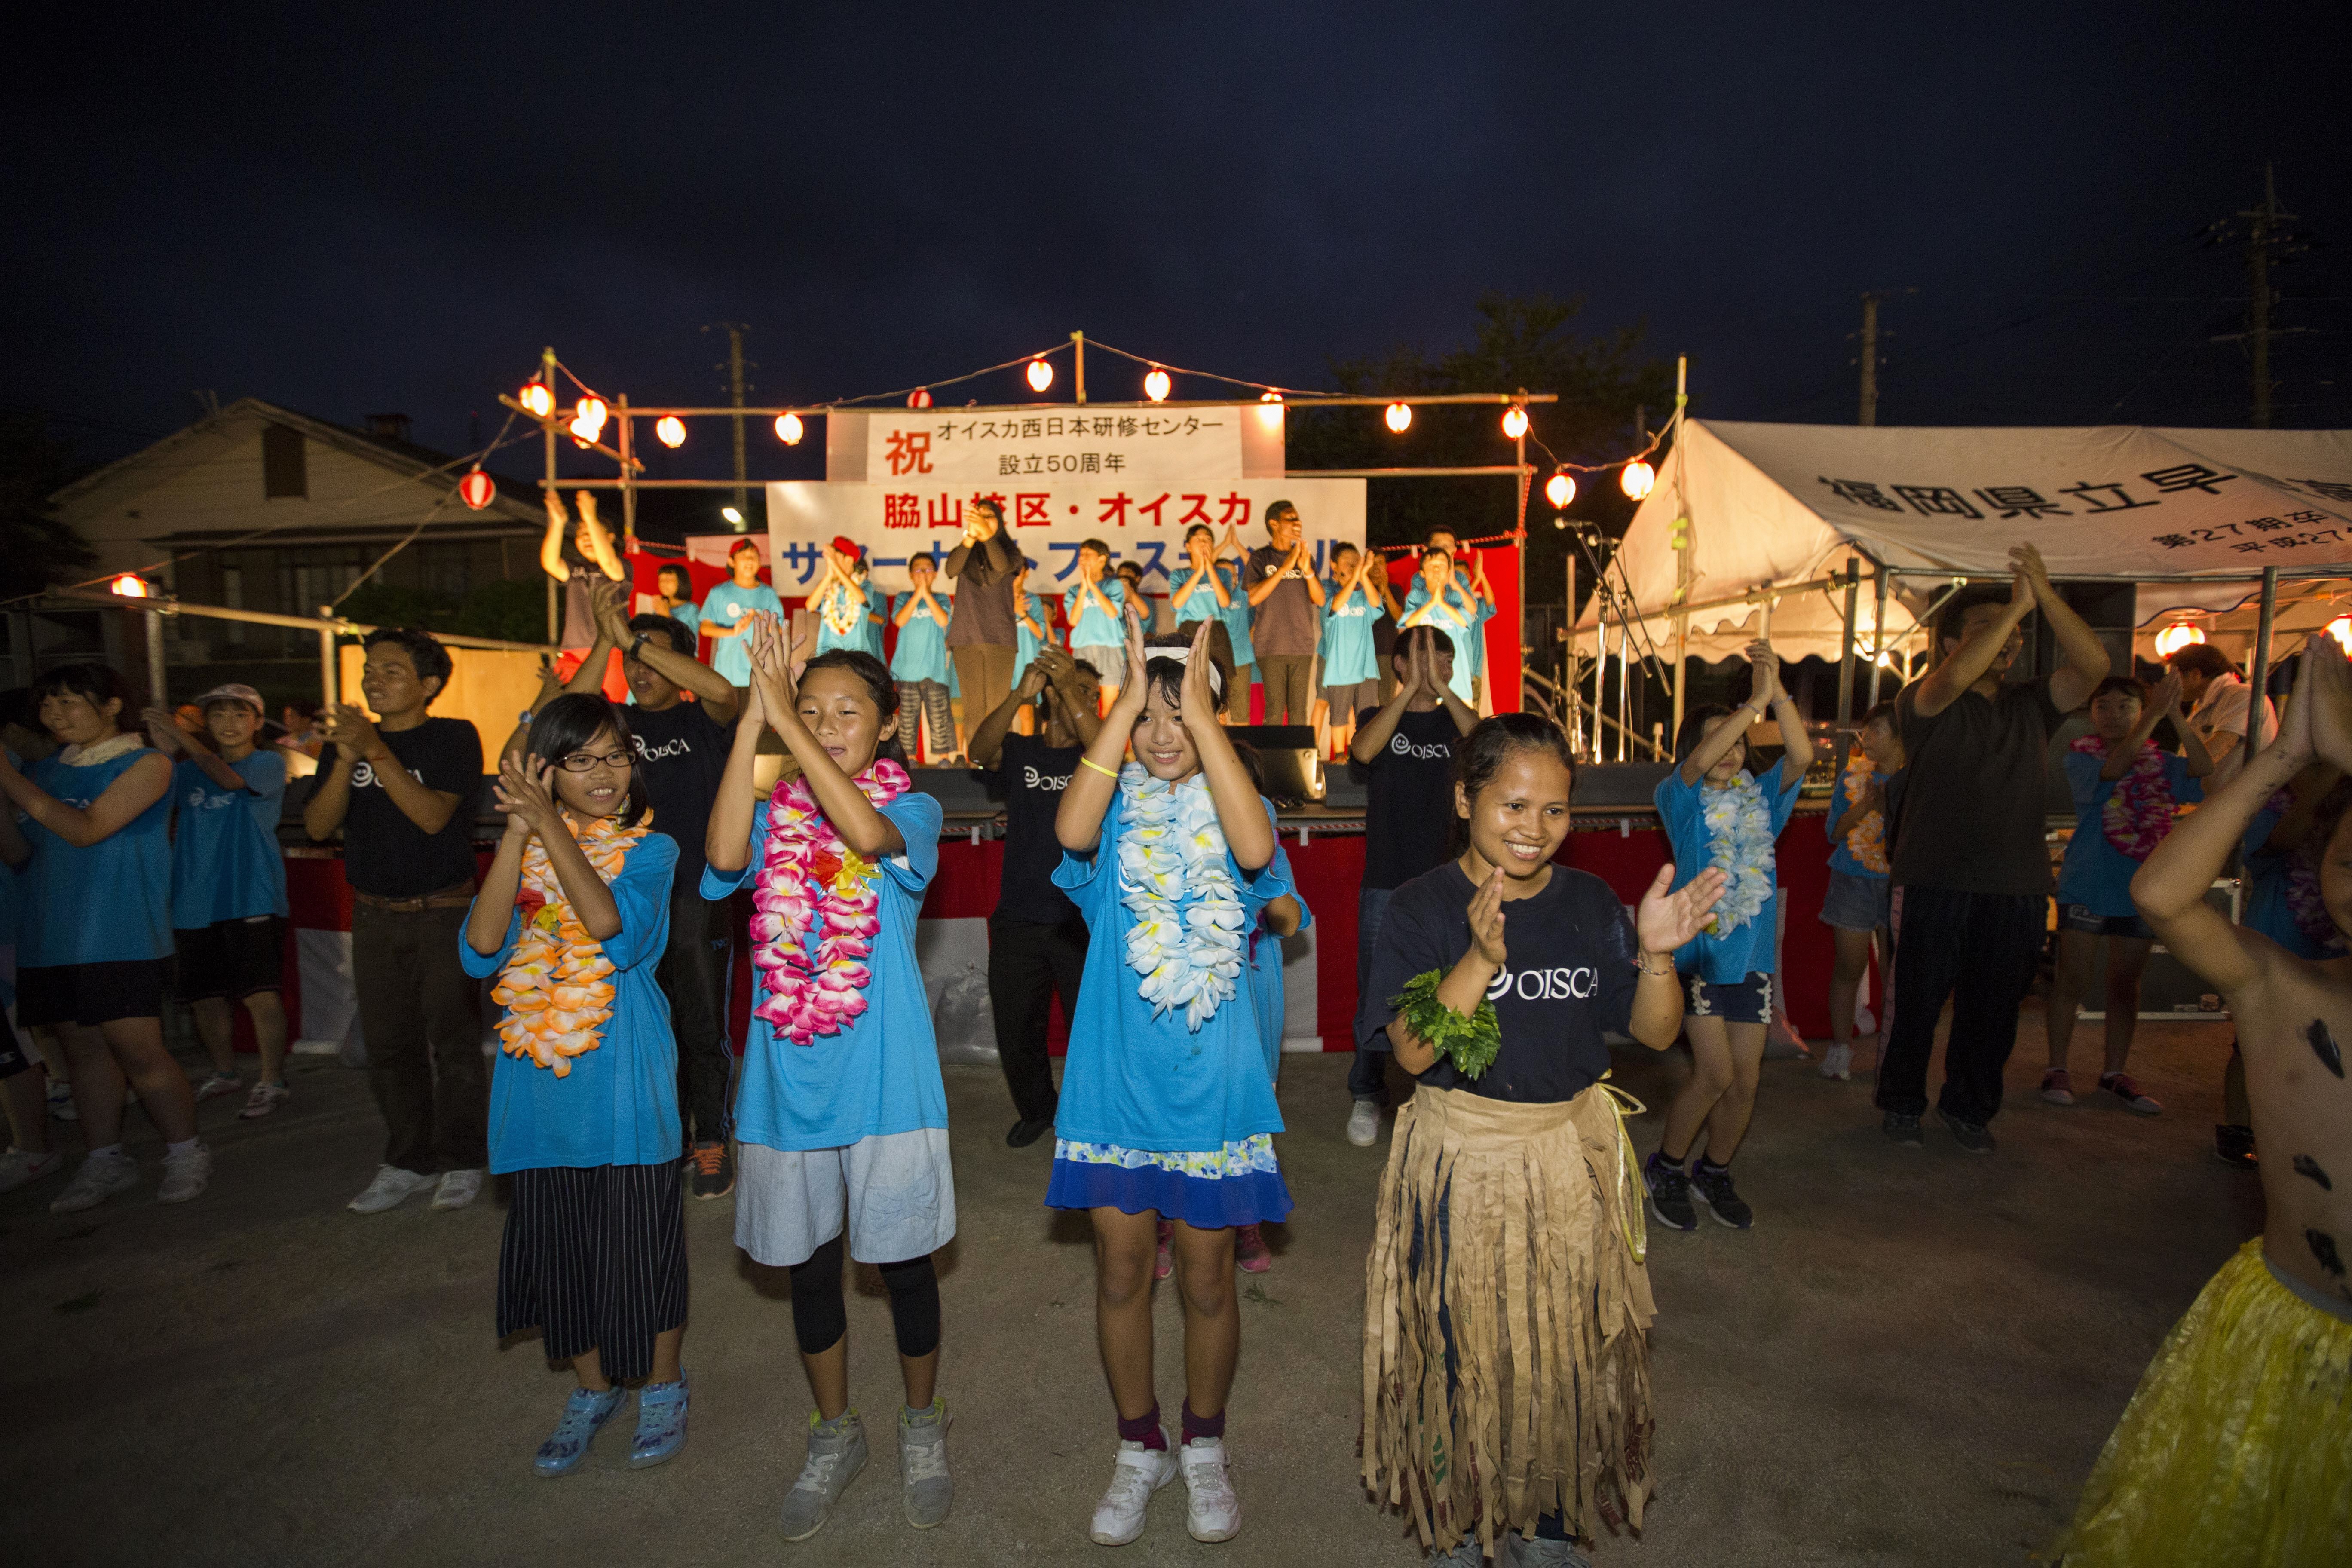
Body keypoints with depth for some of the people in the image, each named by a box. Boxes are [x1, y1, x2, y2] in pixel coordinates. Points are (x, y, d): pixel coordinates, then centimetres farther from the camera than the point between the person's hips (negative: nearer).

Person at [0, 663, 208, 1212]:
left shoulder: (146, 765, -4)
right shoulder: (46, 770, 14)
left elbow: (87, 830, -14)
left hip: (119, 935, -6)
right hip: (49, 936, 6)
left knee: (138, 1049, -7)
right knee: (84, 1049, 10)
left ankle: (186, 1154, 8)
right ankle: (105, 1161, 21)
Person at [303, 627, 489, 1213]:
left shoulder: (454, 737, -5)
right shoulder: (350, 738, 9)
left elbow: (433, 815, -18)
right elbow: (318, 826, 0)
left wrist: (376, 751, -23)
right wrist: (346, 760, -15)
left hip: (443, 912, -5)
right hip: (375, 917, 5)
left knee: (453, 1040, -1)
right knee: (389, 1045, 9)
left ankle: (462, 1162, 11)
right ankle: (408, 1161, 22)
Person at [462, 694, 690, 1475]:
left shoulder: (650, 848, -4)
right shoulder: (523, 852, 5)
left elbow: (612, 925, -24)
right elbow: (482, 947, -11)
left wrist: (550, 825, -25)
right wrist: (519, 830, -17)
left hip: (624, 1075, -3)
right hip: (543, 1077, 4)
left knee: (639, 1234, 6)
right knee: (559, 1237, 14)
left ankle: (663, 1385, 29)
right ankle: (593, 1387, 35)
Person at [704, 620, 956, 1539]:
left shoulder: (913, 809, -5)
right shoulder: (776, 814, 3)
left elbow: (868, 833, -29)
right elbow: (724, 856, -20)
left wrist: (783, 720, -29)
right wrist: (751, 722, -23)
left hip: (884, 1074, -3)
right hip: (789, 1073, 3)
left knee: (901, 1256, 10)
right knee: (808, 1262, 16)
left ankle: (922, 1425, 36)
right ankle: (835, 1436, 39)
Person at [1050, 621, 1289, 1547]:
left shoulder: (1229, 807, -3)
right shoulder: (1117, 809, -2)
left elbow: (1256, 852, -28)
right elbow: (1071, 832, -27)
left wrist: (1202, 714, -27)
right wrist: (1129, 702, -26)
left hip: (1209, 1079, -1)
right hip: (1115, 1077, 1)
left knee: (1206, 1279, 13)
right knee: (1121, 1271, 13)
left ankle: (1204, 1449, 37)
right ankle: (1139, 1449, 36)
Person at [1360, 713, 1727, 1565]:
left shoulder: (1592, 903, -2)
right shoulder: (1423, 907, -11)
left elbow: (1656, 1033, 1)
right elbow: (1413, 1051, -18)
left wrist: (1657, 953, -18)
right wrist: (1483, 958, -31)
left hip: (1573, 1157, 3)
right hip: (1460, 1161, -3)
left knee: (1569, 1350, 15)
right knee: (1464, 1351, 12)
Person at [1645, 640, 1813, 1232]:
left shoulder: (1760, 795, 8)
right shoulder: (1680, 797, -2)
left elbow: (1802, 756, -9)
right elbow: (1698, 763, -24)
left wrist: (1777, 691, -20)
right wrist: (1757, 701, -27)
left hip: (1751, 951, 4)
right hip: (1696, 945, -4)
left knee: (1745, 1080, 6)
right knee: (1716, 1072, -10)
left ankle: (1714, 1172, 29)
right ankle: (1666, 1169, 12)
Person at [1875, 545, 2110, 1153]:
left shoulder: (2029, 705, 12)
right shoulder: (1925, 702, -2)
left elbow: (2093, 665, -3)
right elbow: (1955, 677, -24)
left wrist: (2044, 594, -13)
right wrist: (2017, 607, -20)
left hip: (2017, 886, 4)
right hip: (1934, 881, -4)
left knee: (1994, 1007, 12)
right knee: (1916, 997, 5)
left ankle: (1969, 1107, 29)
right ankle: (1901, 1103, 22)